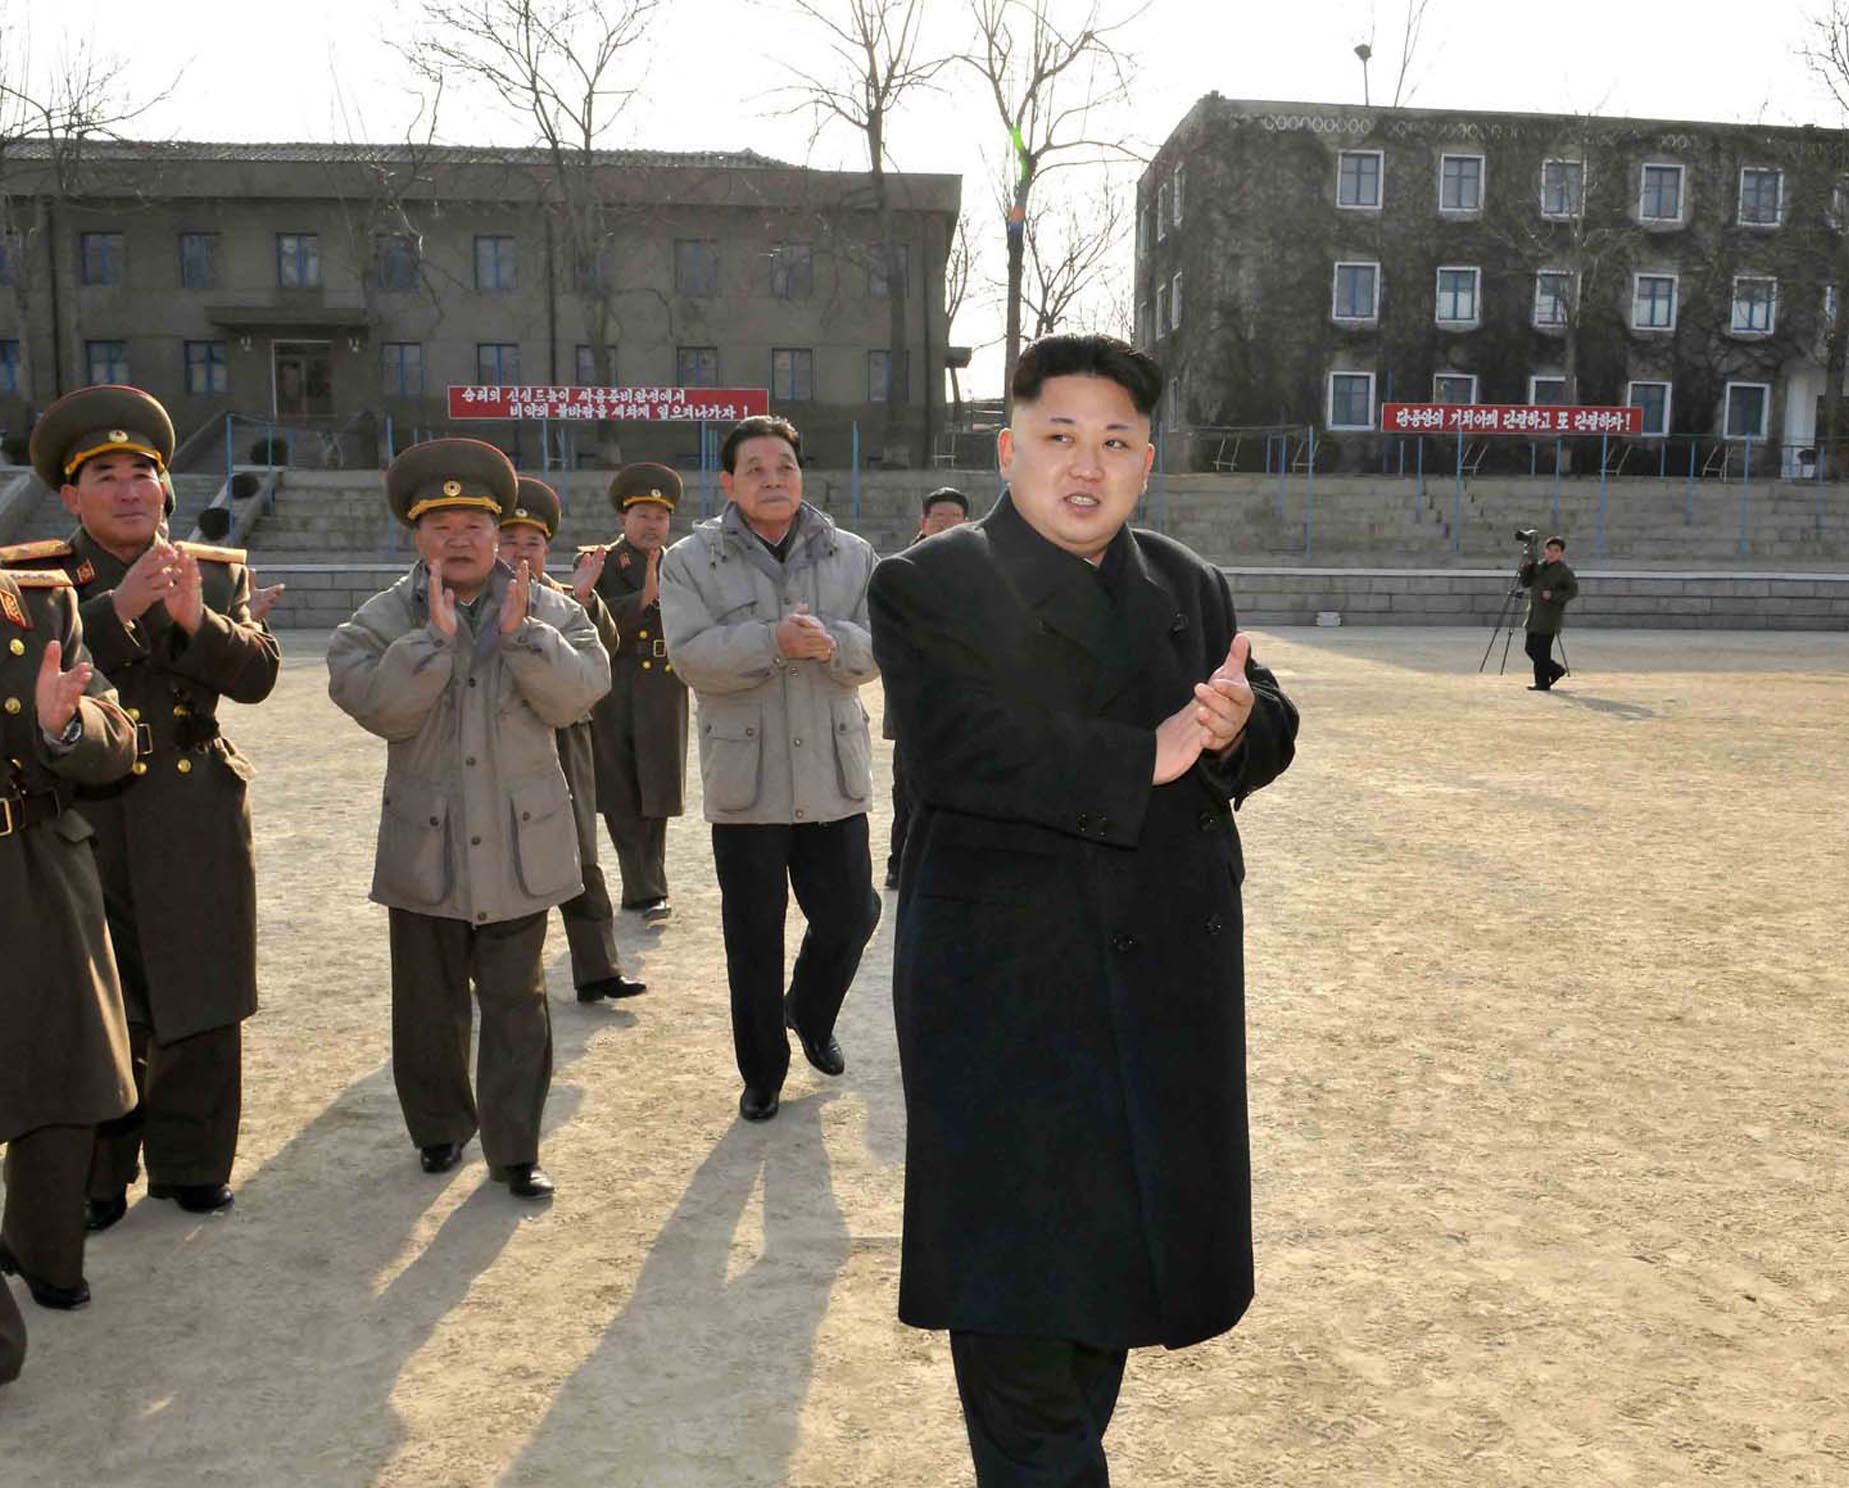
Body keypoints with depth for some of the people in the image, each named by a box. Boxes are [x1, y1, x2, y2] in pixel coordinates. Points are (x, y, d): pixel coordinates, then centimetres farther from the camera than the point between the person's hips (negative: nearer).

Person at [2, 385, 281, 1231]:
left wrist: (197, 620, -23)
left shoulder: (218, 574, 6)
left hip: (199, 829, 2)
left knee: (202, 1010, 9)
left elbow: (257, 675, -6)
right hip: (85, 827, -2)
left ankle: (191, 1166, 25)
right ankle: (98, 1179, 24)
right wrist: (116, 609, -25)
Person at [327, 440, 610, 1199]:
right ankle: (440, 1128, 33)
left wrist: (522, 633, -21)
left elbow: (579, 693, -11)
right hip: (425, 847, 0)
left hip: (519, 844, 0)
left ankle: (514, 1149, 16)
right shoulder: (383, 619, 0)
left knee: (516, 1003, 6)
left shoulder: (547, 610, 2)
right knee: (430, 1005, 13)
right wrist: (436, 636, -21)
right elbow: (373, 703, -16)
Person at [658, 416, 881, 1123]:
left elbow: (877, 646, -3)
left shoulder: (851, 556, 6)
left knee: (848, 914, 10)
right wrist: (774, 641, -25)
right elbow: (691, 654, -14)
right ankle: (762, 1070, 26)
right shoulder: (691, 560, -1)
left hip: (833, 774, 2)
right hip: (744, 780, -2)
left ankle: (809, 1015, 41)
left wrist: (831, 643, -24)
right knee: (753, 937, 8)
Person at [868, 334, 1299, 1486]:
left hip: (1167, 990, 5)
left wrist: (1236, 726, -22)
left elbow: (1271, 733, 2)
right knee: (1017, 1273, 2)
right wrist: (1145, 756, -21)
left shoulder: (1191, 587, 11)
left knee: (1122, 1244, 17)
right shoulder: (928, 586, -5)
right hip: (1004, 990, -5)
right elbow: (965, 748, -21)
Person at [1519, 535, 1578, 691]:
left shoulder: (1564, 571, -7)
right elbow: (1525, 583, 7)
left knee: (1542, 650, -6)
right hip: (1535, 615, 7)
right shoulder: (1538, 567, 12)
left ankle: (1542, 682, 5)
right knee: (1530, 647, 10)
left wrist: (1553, 595, -21)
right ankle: (1555, 670, 23)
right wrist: (1528, 565, -6)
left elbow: (1573, 590, -10)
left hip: (1549, 616, -7)